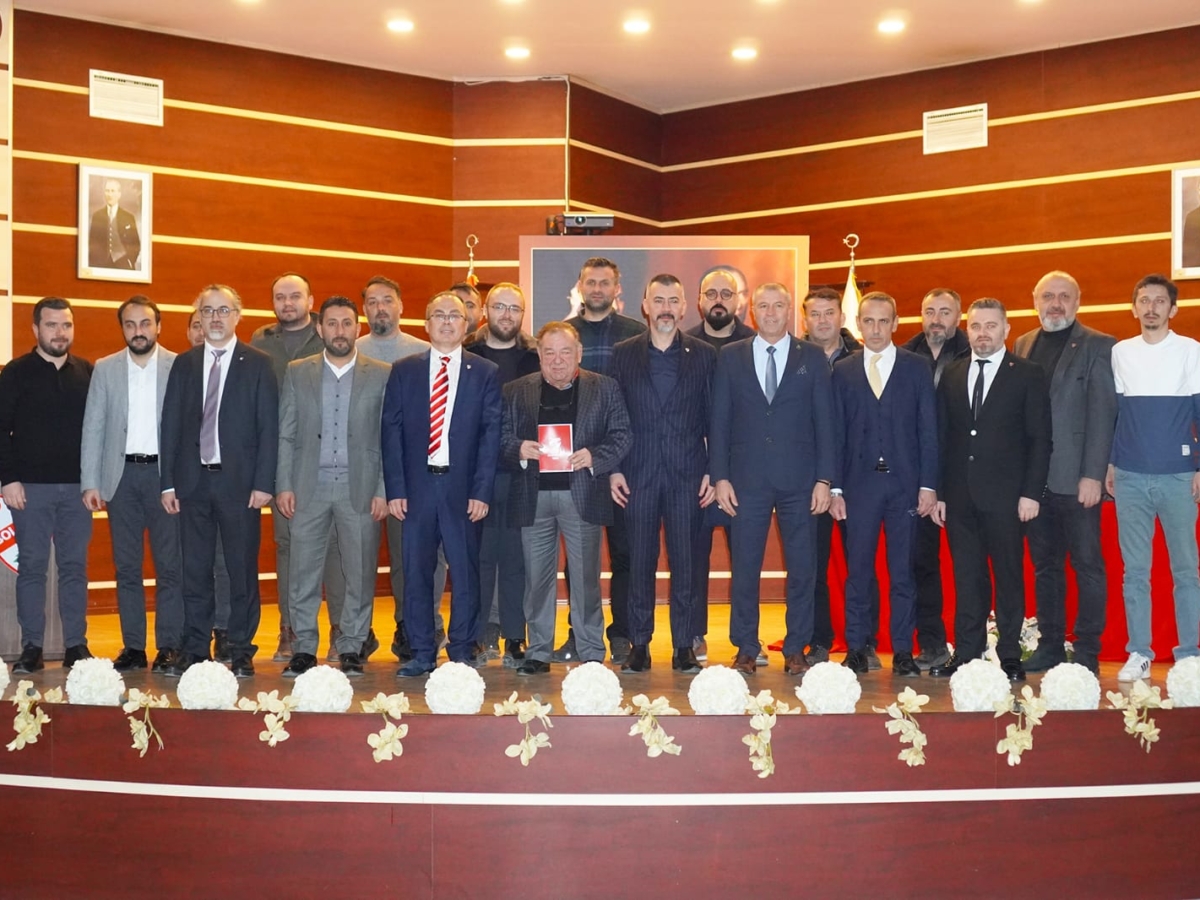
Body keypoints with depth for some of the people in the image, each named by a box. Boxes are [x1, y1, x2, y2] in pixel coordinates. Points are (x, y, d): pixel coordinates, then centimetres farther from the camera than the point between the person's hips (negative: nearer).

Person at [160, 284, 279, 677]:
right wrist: (168, 482, 2)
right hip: (193, 480, 3)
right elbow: (170, 424, 9)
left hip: (240, 481, -3)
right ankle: (194, 649, 15)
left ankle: (242, 651, 11)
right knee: (195, 570, 7)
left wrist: (263, 483, -10)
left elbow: (269, 427, -3)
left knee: (243, 569, 2)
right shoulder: (184, 364, 11)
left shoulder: (258, 364, 2)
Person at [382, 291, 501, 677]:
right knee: (416, 572, 4)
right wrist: (395, 489, -3)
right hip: (417, 485, 1)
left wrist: (482, 491, -7)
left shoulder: (485, 373, 5)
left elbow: (491, 434, 1)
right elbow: (391, 431, 4)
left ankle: (462, 651, 15)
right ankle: (421, 653, 14)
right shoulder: (403, 371, 8)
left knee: (465, 572, 3)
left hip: (463, 487, -1)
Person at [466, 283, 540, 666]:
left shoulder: (536, 357, 5)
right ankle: (478, 636, 15)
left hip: (520, 472, 0)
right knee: (479, 556, 5)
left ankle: (515, 638, 12)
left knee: (516, 558, 4)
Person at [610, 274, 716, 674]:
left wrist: (712, 471, -1)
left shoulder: (703, 355, 6)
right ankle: (639, 645, 12)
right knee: (640, 561, 4)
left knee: (685, 562, 3)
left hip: (688, 474, 0)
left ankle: (684, 647, 11)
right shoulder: (623, 354, 7)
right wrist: (613, 469, -1)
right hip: (638, 474, 0)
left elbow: (713, 418, 5)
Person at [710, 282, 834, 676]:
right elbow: (719, 421, 5)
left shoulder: (812, 357, 5)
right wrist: (720, 476, -2)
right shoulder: (731, 357, 7)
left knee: (801, 569, 5)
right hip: (747, 479, 0)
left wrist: (824, 479, -4)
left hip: (799, 481, 0)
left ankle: (796, 650, 16)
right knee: (744, 568, 4)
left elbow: (824, 422, 3)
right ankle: (746, 650, 15)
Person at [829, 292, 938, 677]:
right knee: (857, 570, 2)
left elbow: (928, 430, 3)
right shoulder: (843, 371, 9)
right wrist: (835, 488, 0)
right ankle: (857, 649, 11)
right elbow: (837, 434, 6)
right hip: (859, 483, 1)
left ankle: (903, 651, 12)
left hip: (904, 483, 0)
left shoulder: (917, 368, 6)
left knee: (903, 572, 4)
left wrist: (928, 485, -4)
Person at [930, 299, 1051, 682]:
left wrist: (1031, 492, -9)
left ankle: (1009, 657, 11)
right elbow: (942, 438, 11)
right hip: (960, 495, 3)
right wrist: (938, 492, 5)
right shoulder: (952, 375, 11)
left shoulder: (1027, 374, 2)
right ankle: (966, 653, 13)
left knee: (1009, 575, 3)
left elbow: (1039, 438, -2)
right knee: (966, 577, 7)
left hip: (1005, 494, -3)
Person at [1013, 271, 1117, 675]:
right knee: (1044, 565, 12)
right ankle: (1049, 646, 20)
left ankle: (1087, 652, 11)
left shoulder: (1098, 346, -3)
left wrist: (1093, 475, -15)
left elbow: (1102, 414, -9)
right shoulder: (1023, 345, 12)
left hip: (1076, 478, -5)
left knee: (1087, 565, 3)